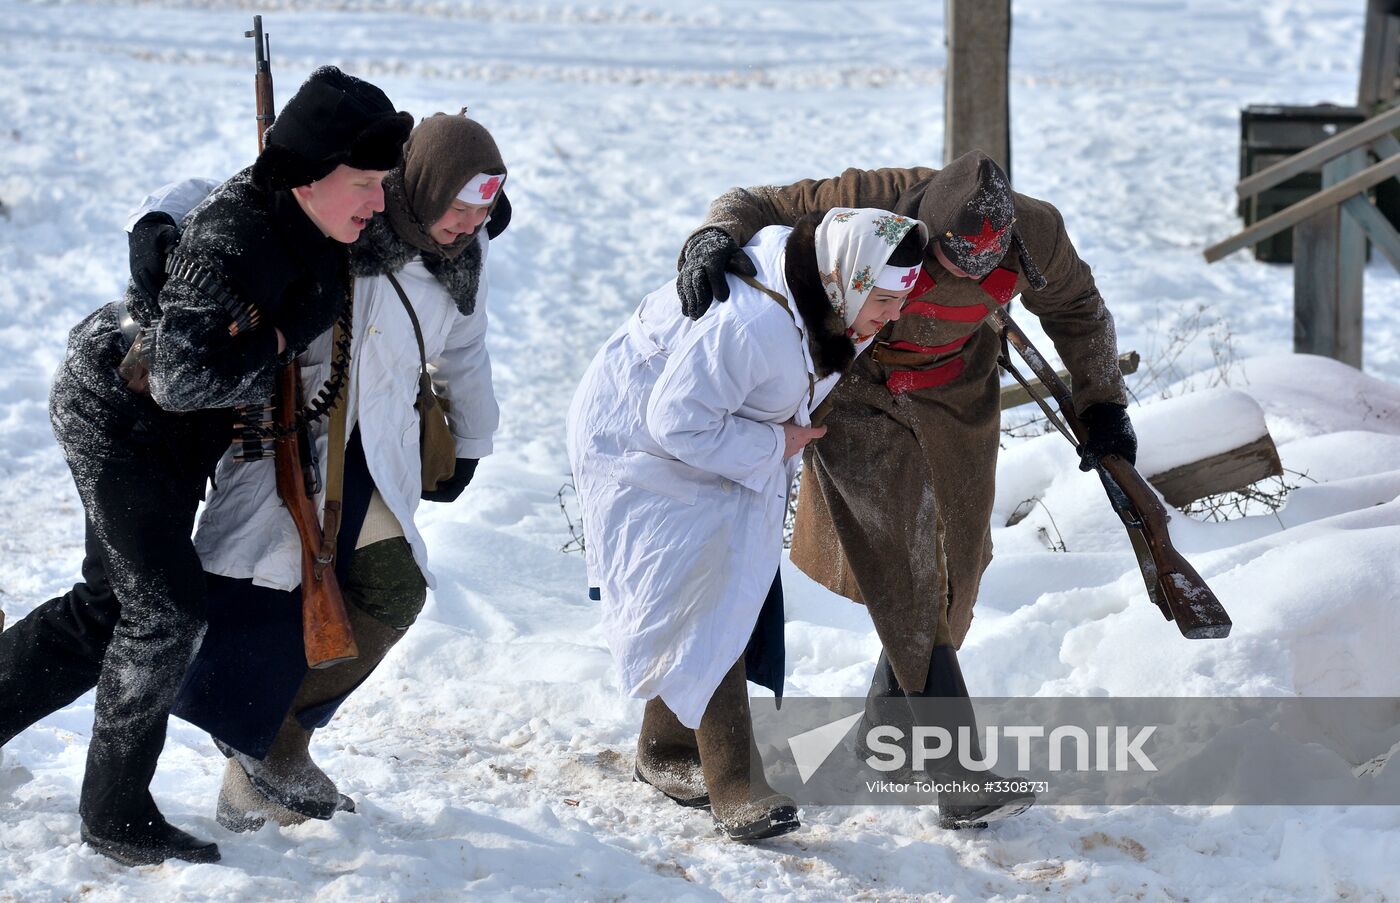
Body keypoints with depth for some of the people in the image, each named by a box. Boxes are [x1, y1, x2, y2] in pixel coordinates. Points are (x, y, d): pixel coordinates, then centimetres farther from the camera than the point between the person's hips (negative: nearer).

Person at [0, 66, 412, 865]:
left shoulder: (309, 223, -8)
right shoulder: (231, 239, -34)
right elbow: (180, 378, -40)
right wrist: (273, 342, -27)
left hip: (179, 438, 9)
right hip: (115, 413, -9)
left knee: (112, 606, 15)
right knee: (168, 606, -10)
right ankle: (117, 812, 1)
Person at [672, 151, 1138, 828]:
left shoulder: (1034, 234, -22)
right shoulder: (869, 206, -32)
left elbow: (1076, 310, 0)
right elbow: (757, 205, -20)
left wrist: (1103, 405, 2)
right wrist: (715, 239, -41)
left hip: (953, 396, 4)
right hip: (858, 387, -4)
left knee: (952, 567, 8)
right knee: (901, 571, -12)